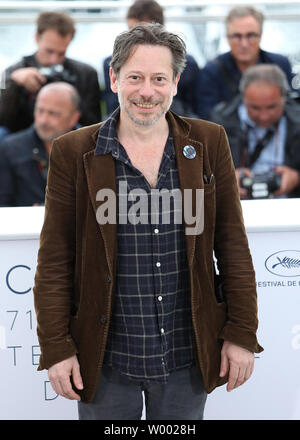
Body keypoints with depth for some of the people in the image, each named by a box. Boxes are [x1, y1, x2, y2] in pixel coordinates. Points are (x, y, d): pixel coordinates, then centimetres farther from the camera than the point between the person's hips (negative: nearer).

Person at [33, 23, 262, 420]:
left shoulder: (209, 143, 0)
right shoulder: (73, 153, -5)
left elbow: (233, 246, 2)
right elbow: (55, 262, -3)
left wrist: (242, 334, 0)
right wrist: (57, 349, -5)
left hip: (188, 357, 2)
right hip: (105, 361, -1)